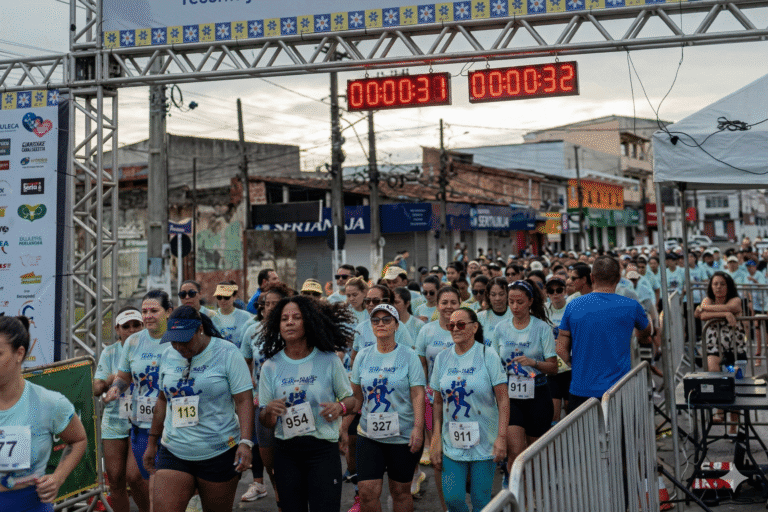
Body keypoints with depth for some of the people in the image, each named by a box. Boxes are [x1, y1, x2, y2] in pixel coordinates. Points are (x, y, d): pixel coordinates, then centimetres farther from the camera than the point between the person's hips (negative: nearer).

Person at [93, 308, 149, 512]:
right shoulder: (109, 353, 6)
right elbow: (96, 389, 2)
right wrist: (108, 381, -20)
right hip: (114, 421, 3)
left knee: (134, 476, -11)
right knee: (115, 480, 4)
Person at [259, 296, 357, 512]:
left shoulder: (329, 360, -1)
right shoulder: (270, 367, 3)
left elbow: (351, 400, 6)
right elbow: (265, 422, 6)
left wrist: (340, 407, -15)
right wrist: (269, 411, -16)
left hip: (323, 448, -2)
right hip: (285, 451, 2)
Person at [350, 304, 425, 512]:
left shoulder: (408, 355, -3)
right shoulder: (363, 356, 5)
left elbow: (418, 394, -7)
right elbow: (355, 395, 12)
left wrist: (418, 428, -15)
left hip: (403, 435, -2)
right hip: (369, 434, 2)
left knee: (401, 491, 9)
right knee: (368, 492, -5)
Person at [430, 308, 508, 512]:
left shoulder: (488, 356, -5)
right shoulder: (442, 358, 4)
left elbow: (503, 400, -7)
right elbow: (438, 403, 8)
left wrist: (502, 437, -15)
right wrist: (436, 441, 4)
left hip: (484, 442, -3)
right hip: (452, 442, 3)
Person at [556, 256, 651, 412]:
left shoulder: (573, 306, -1)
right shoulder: (631, 306, -3)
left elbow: (561, 349, 2)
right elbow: (646, 331, 20)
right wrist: (641, 339, 43)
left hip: (580, 391, 1)